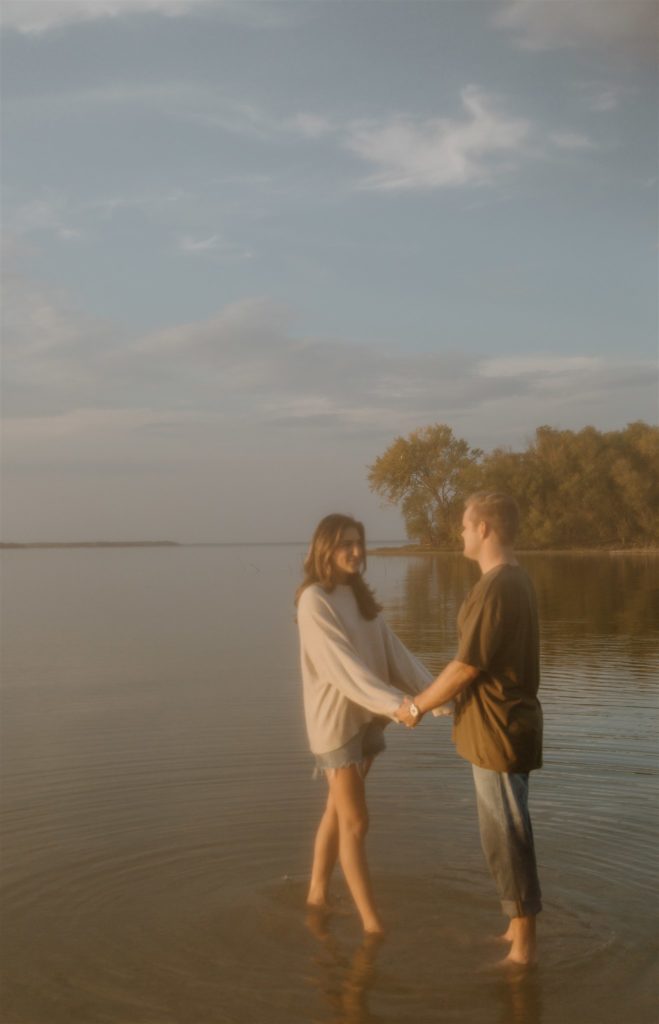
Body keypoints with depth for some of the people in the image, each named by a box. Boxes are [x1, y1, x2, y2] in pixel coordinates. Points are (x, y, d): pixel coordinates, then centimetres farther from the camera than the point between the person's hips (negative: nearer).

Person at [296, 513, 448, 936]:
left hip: (367, 717, 7)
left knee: (339, 812, 16)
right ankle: (373, 923, 2)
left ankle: (318, 893, 30)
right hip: (335, 719, -7)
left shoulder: (360, 597, 9)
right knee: (355, 822, -4)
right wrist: (394, 703, -34)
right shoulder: (314, 600, -15)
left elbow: (394, 650, 2)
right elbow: (342, 664, -25)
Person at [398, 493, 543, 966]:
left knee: (506, 836, 0)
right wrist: (436, 698, 20)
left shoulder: (496, 588, -22)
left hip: (499, 731, -10)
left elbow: (466, 667, -20)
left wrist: (419, 705, -7)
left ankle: (524, 949, 10)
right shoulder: (517, 580, 9)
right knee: (507, 830, 19)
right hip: (505, 722, 10)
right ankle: (519, 930, 31)